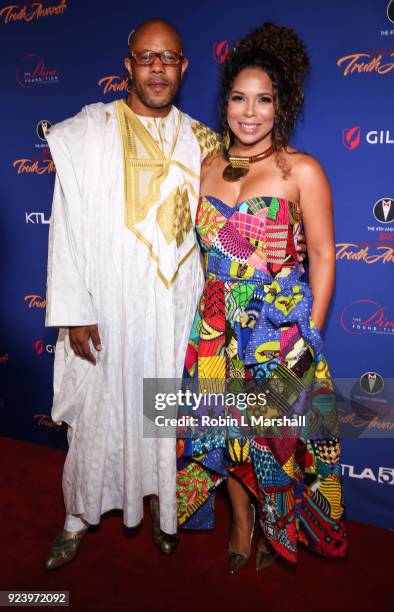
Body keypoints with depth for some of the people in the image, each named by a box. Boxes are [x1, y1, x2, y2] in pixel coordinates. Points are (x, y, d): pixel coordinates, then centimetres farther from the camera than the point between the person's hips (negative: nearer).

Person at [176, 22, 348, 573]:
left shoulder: (301, 170, -7)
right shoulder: (209, 166, 6)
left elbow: (322, 255, -6)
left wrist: (310, 333, -9)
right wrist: (204, 313, 9)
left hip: (280, 327, -4)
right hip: (218, 326, 4)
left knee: (278, 432, 11)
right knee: (225, 428, 14)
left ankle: (277, 526, 39)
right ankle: (241, 523, 39)